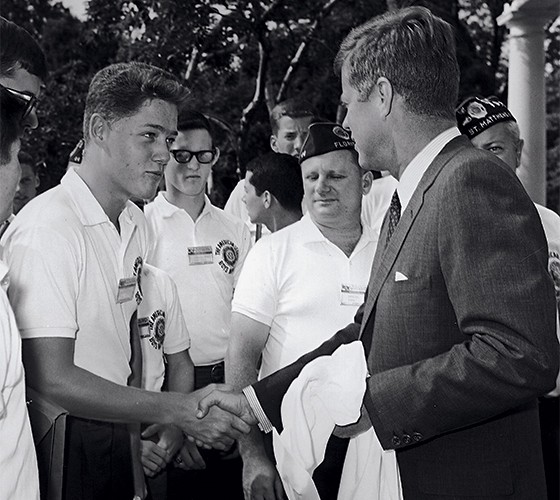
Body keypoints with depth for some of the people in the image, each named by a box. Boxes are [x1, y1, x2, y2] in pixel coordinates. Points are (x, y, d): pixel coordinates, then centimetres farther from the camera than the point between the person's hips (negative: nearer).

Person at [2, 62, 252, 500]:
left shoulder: (137, 223, 6)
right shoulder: (47, 227, -20)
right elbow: (50, 377, -23)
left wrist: (145, 429, 3)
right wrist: (177, 410, -24)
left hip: (116, 435, 7)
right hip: (59, 443, -7)